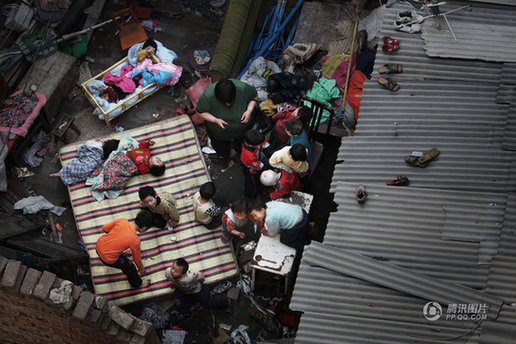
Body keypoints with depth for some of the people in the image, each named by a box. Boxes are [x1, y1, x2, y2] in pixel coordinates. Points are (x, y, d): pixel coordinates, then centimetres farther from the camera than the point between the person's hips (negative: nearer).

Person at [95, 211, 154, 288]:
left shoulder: (122, 220, -13)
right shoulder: (135, 240, -23)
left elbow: (104, 228, 0)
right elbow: (137, 258, -5)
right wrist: (141, 269, 14)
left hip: (99, 245, 6)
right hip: (107, 258, -6)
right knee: (129, 267, 14)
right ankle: (137, 283, 39)